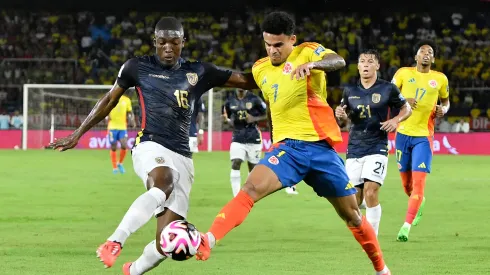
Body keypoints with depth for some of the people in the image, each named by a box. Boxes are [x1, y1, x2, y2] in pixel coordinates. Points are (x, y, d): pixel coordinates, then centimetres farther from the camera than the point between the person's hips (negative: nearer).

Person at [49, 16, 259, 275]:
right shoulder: (138, 67, 9)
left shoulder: (198, 72, 12)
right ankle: (114, 242, -40)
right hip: (151, 147, -3)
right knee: (164, 183, -41)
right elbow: (109, 100, 20)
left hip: (182, 157, 3)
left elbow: (248, 81, 14)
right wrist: (77, 134, 24)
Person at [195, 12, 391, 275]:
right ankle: (208, 241, -40)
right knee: (251, 188, -27)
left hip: (321, 147, -2)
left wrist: (312, 64, -45)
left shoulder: (308, 51, -3)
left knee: (352, 215, 8)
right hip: (287, 147, 2)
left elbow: (338, 61, -25)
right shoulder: (260, 69, 10)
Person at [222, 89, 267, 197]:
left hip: (253, 139, -1)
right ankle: (236, 197, -15)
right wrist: (227, 120, -7)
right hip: (237, 139, 1)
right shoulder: (230, 101, 4)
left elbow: (266, 115, 0)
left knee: (253, 167, 7)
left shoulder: (254, 99, -5)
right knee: (235, 164, -14)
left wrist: (254, 119, -16)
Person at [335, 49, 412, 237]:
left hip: (377, 147, -4)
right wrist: (341, 115, -4)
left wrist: (396, 120, -9)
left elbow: (406, 108, 10)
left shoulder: (388, 89, -1)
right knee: (354, 197, 2)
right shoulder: (350, 91, 8)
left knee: (370, 192, -18)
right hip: (354, 149, 4)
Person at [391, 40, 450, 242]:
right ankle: (419, 203, 45)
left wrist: (444, 109, -4)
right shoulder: (403, 73, 1)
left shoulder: (440, 79, 3)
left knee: (418, 181, -15)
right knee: (406, 183, 12)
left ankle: (406, 226, -16)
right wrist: (403, 101, -16)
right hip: (403, 133, 1)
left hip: (424, 136, -1)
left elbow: (446, 100, 18)